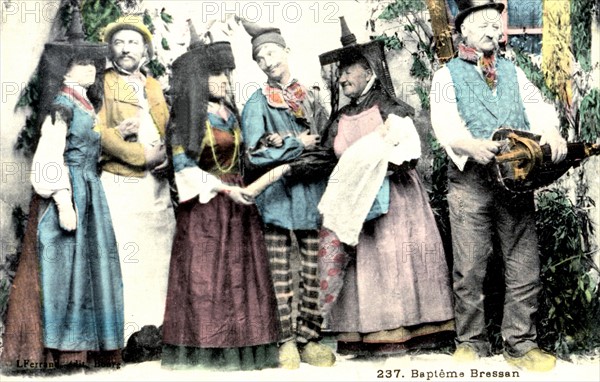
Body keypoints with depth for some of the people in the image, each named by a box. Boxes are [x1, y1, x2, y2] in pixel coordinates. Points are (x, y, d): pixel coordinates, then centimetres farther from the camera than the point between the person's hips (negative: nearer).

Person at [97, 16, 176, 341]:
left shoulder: (154, 87, 20)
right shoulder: (102, 83, 2)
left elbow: (171, 130, 19)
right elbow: (98, 130, -11)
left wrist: (168, 156, -3)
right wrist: (144, 156, -12)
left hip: (158, 186, 6)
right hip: (120, 186, -5)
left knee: (158, 255, 5)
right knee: (125, 261, -9)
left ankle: (156, 324, 13)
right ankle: (126, 329, -3)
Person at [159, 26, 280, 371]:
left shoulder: (231, 114, 13)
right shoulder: (187, 119, -3)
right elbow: (184, 166, -9)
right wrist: (223, 188, -15)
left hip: (237, 206, 5)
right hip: (205, 208, -5)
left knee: (241, 276, 4)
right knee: (203, 278, -5)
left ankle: (241, 353, 10)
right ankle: (204, 357, 2)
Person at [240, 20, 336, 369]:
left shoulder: (311, 98, 14)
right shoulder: (258, 102, 6)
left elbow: (327, 145, 6)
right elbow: (255, 155, -6)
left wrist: (281, 146, -7)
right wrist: (298, 144, -4)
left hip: (313, 194, 3)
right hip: (276, 195, -2)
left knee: (313, 272, 2)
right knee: (280, 274, -1)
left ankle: (309, 338, 10)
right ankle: (285, 341, 7)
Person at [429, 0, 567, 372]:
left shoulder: (513, 71, 21)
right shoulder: (447, 75, 10)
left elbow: (538, 105, 6)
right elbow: (445, 122, -6)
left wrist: (552, 132, -18)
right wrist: (470, 145, -27)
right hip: (471, 179, -3)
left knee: (525, 267, 2)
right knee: (470, 269, -1)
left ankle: (520, 344, 12)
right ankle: (471, 342, 13)